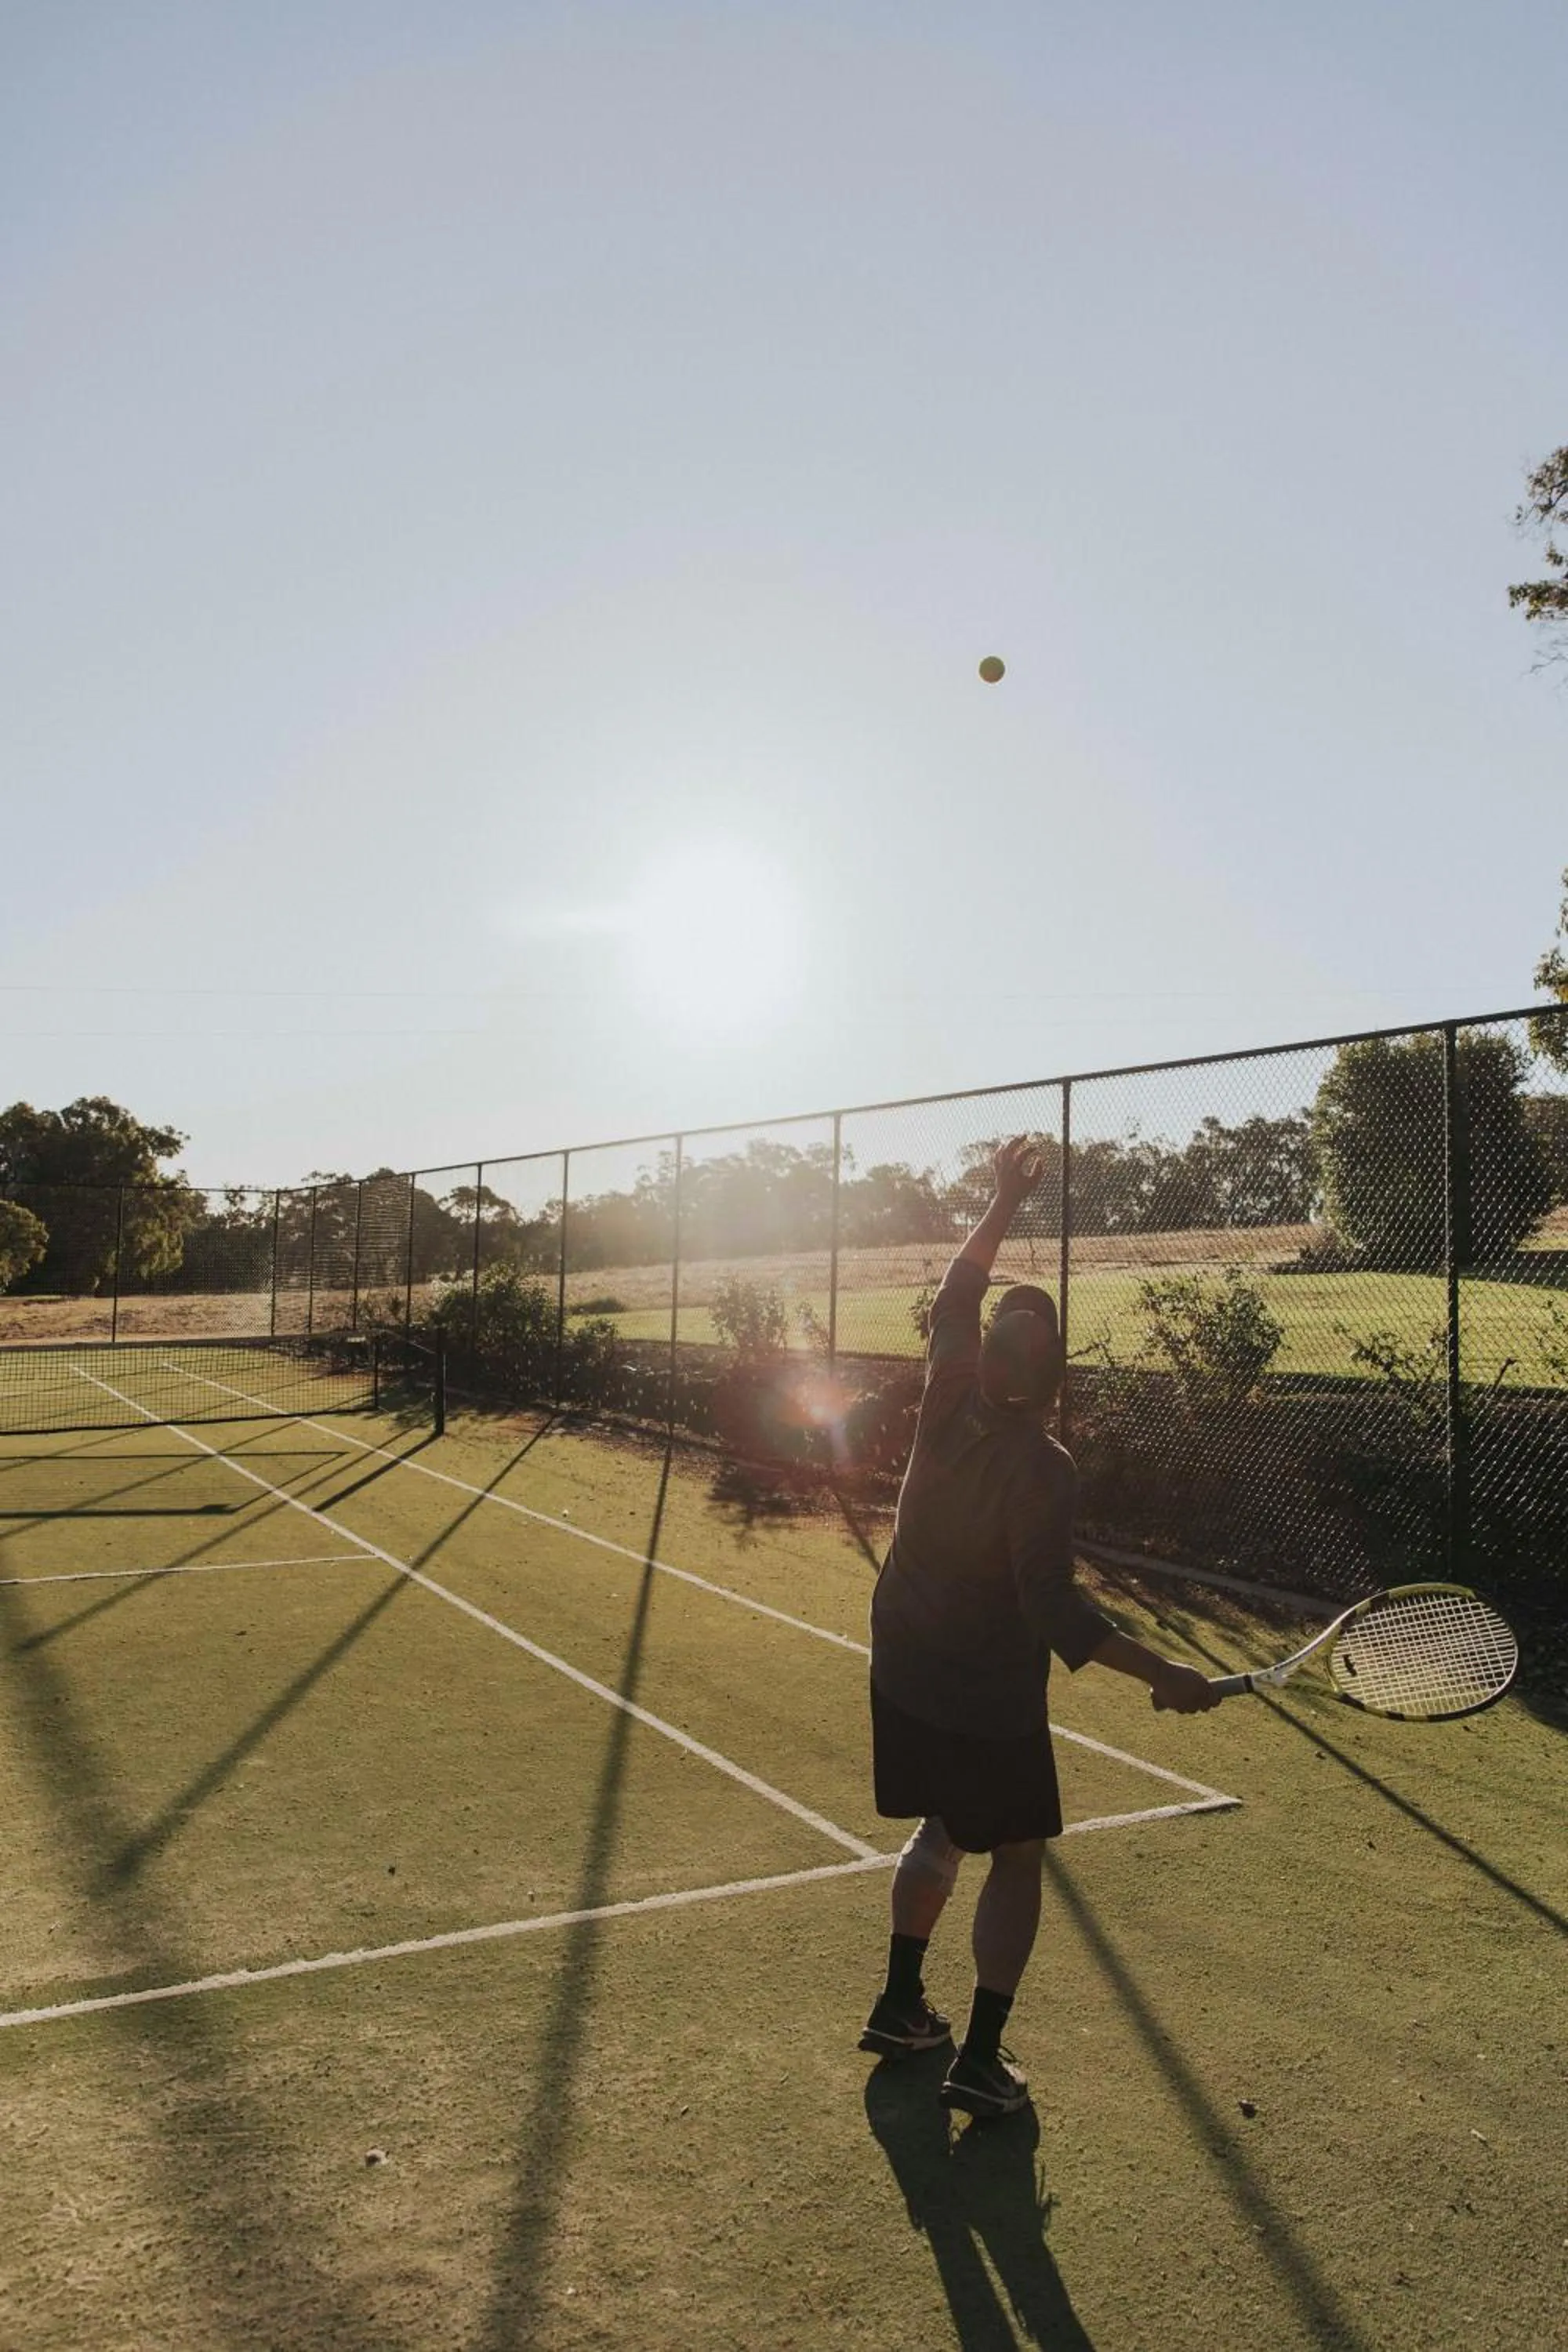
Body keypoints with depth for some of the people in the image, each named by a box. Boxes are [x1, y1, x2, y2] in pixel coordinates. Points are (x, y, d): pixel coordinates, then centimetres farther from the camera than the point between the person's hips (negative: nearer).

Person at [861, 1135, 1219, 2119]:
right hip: (992, 1703, -6)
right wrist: (1160, 1673, -24)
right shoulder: (1044, 1470, -26)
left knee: (942, 1832, 24)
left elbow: (955, 1300, 2)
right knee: (1016, 1859, 12)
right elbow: (1057, 1611, -28)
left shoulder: (948, 1409, -12)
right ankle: (981, 2060, 14)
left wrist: (1007, 1202, 7)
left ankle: (901, 2004, 34)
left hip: (906, 1678, 6)